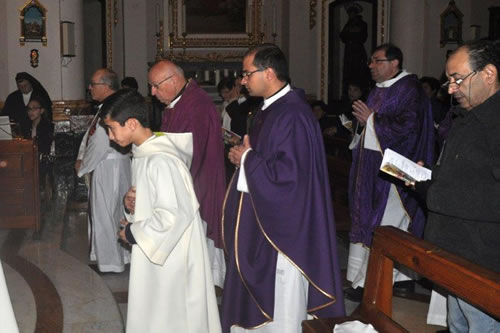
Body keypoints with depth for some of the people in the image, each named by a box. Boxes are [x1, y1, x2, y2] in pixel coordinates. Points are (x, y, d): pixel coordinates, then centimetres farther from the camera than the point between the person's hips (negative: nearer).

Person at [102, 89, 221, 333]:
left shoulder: (161, 160, -25)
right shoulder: (143, 154, 6)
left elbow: (175, 214, -28)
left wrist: (134, 233, -16)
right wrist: (131, 202, -1)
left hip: (170, 257, -9)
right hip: (153, 251, 9)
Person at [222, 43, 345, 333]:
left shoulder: (293, 116, -23)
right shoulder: (271, 108, 9)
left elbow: (288, 173, -28)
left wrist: (248, 158, -15)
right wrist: (244, 155, 2)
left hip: (283, 226, -10)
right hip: (264, 221, 10)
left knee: (280, 304, 4)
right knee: (260, 291, 20)